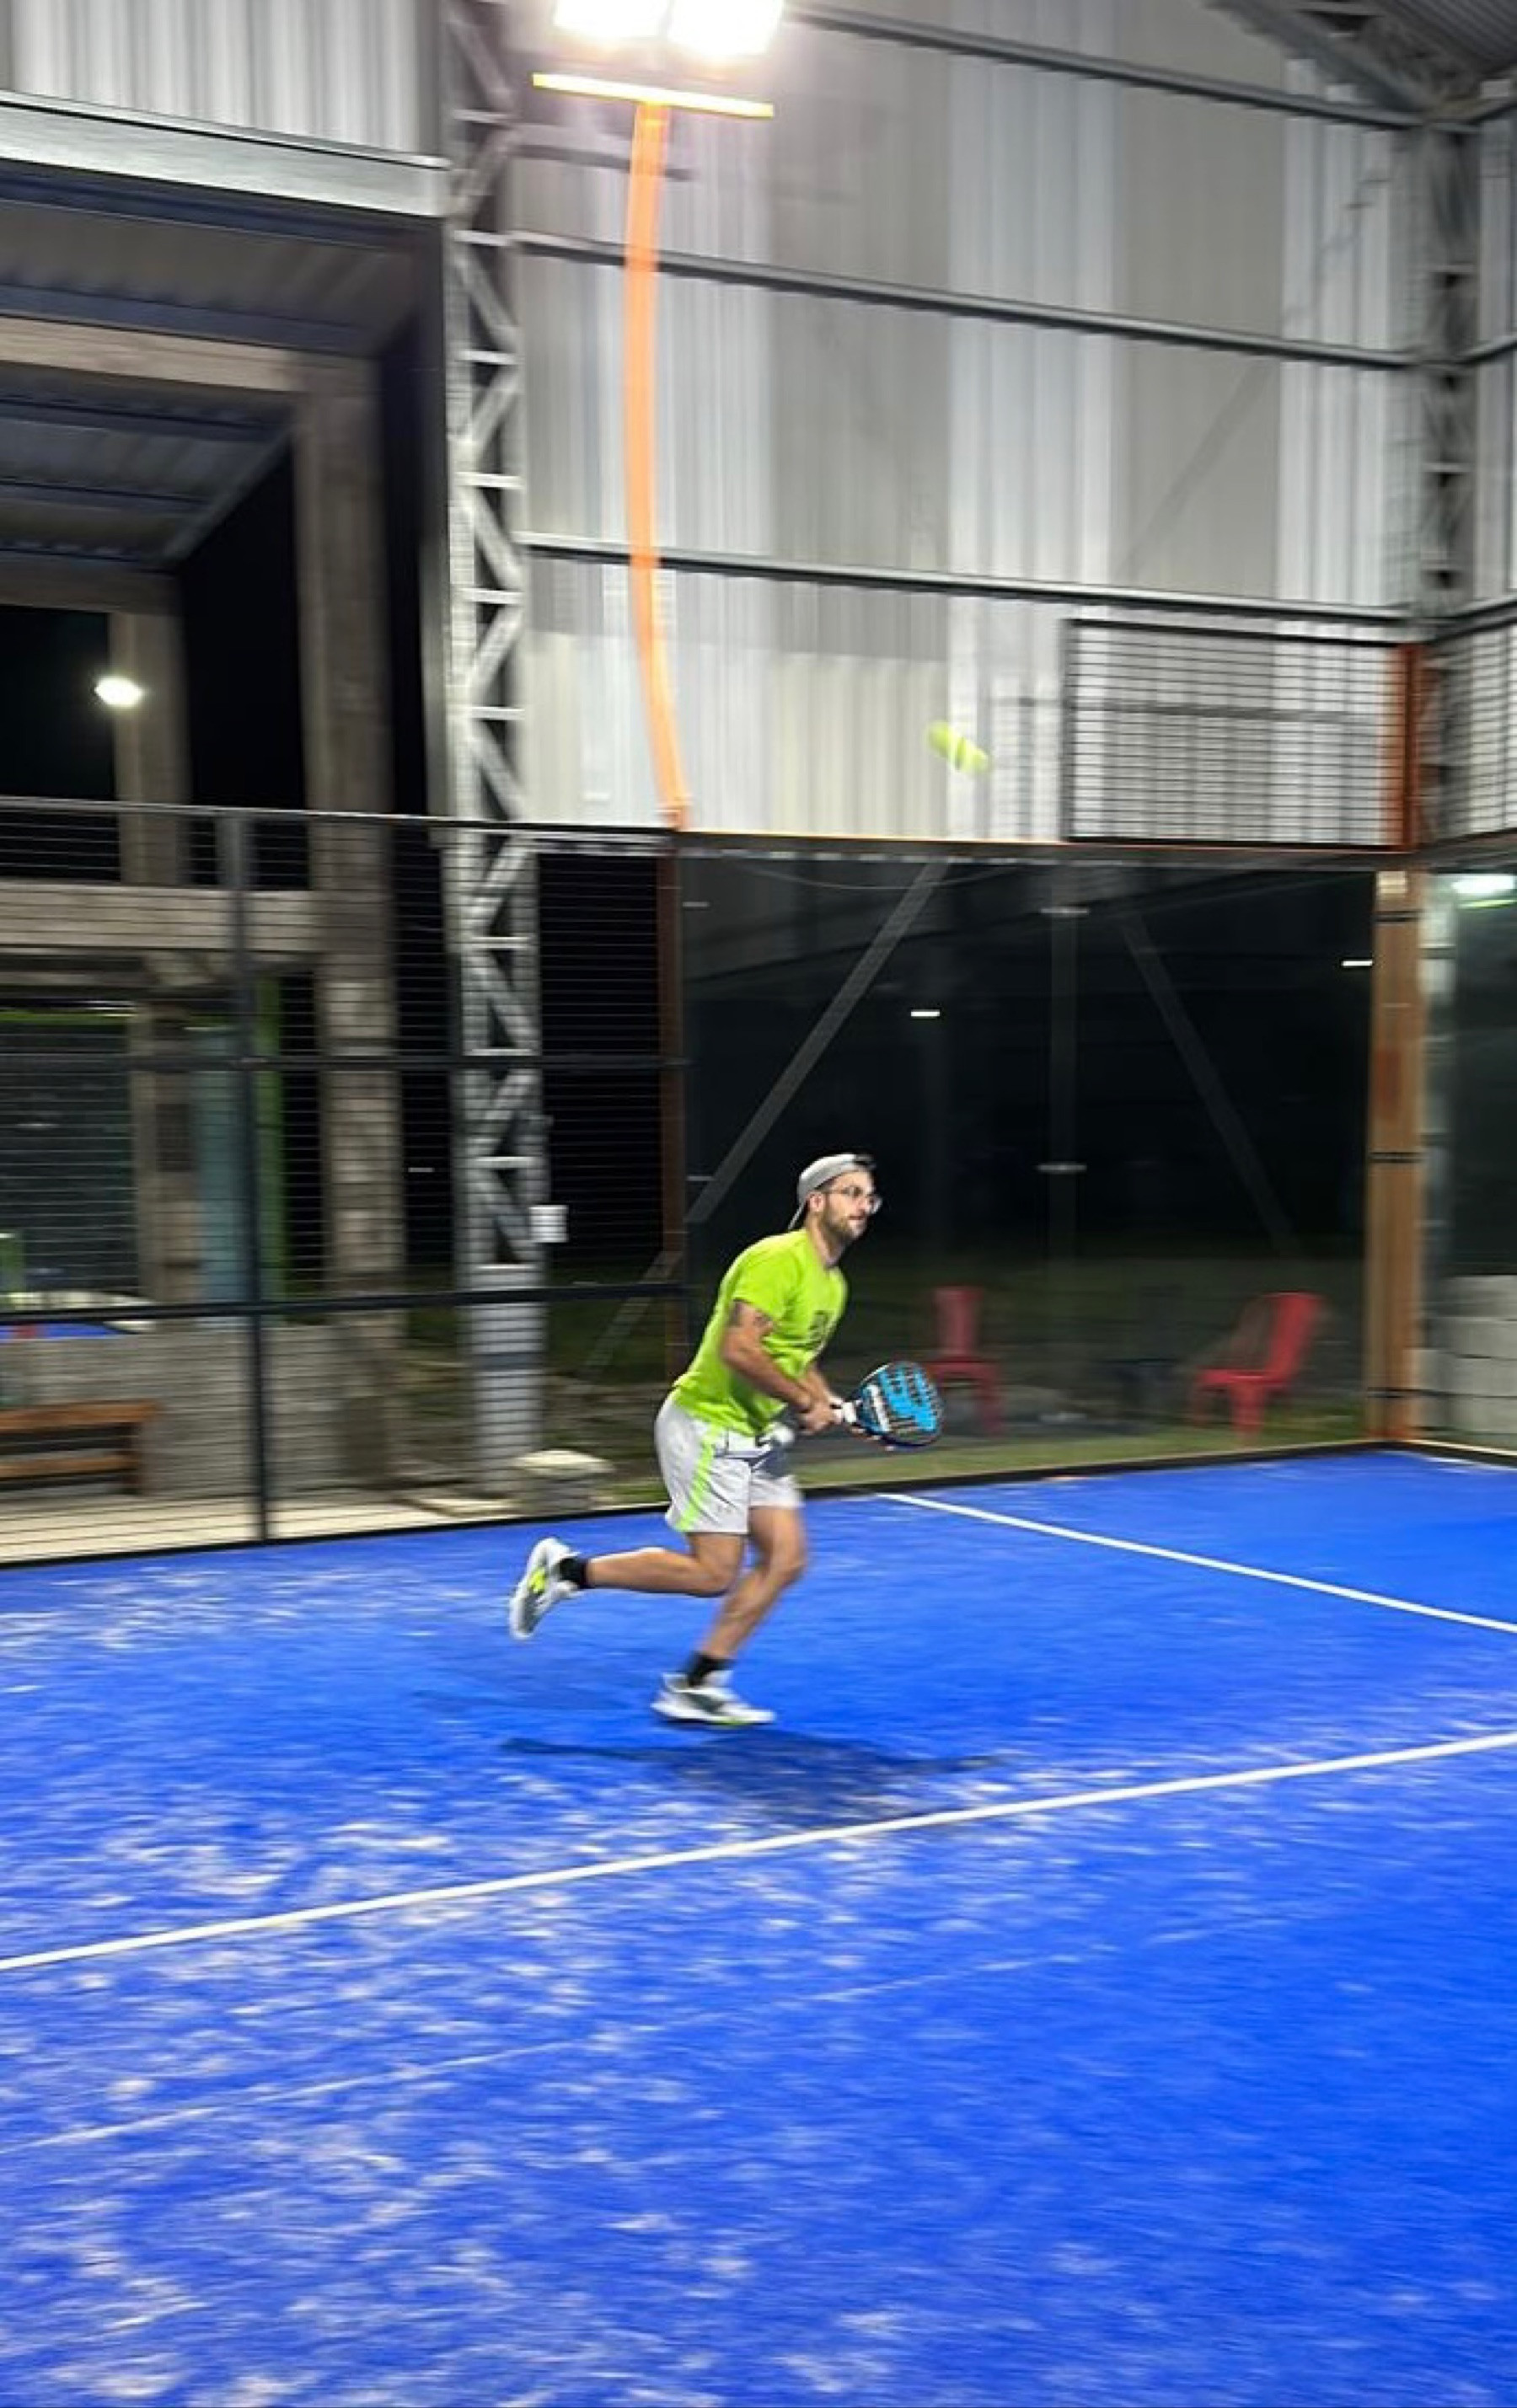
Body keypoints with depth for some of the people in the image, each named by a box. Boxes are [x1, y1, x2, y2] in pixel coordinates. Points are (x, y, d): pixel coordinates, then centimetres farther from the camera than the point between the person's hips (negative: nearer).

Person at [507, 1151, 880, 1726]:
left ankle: (696, 1685, 9)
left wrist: (832, 1406, 8)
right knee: (713, 1573, -11)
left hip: (758, 1437, 10)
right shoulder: (776, 1259, -18)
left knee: (785, 1559, 1)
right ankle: (566, 1569, 3)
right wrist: (803, 1402, -19)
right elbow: (739, 1349, -27)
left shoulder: (833, 1284, 13)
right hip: (706, 1425, -10)